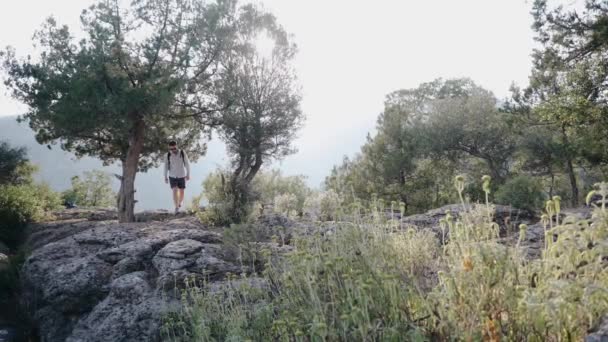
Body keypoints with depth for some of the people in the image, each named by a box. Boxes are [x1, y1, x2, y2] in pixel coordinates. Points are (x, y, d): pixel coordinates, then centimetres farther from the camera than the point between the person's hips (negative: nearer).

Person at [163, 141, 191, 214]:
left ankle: (180, 203, 38)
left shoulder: (183, 153, -14)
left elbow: (187, 164, -6)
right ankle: (177, 208, -14)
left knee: (181, 192, 10)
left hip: (181, 176, 1)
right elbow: (166, 166, -2)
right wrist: (165, 177, -4)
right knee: (175, 191, -15)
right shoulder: (168, 155, -11)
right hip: (172, 176, 0)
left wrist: (188, 174, -6)